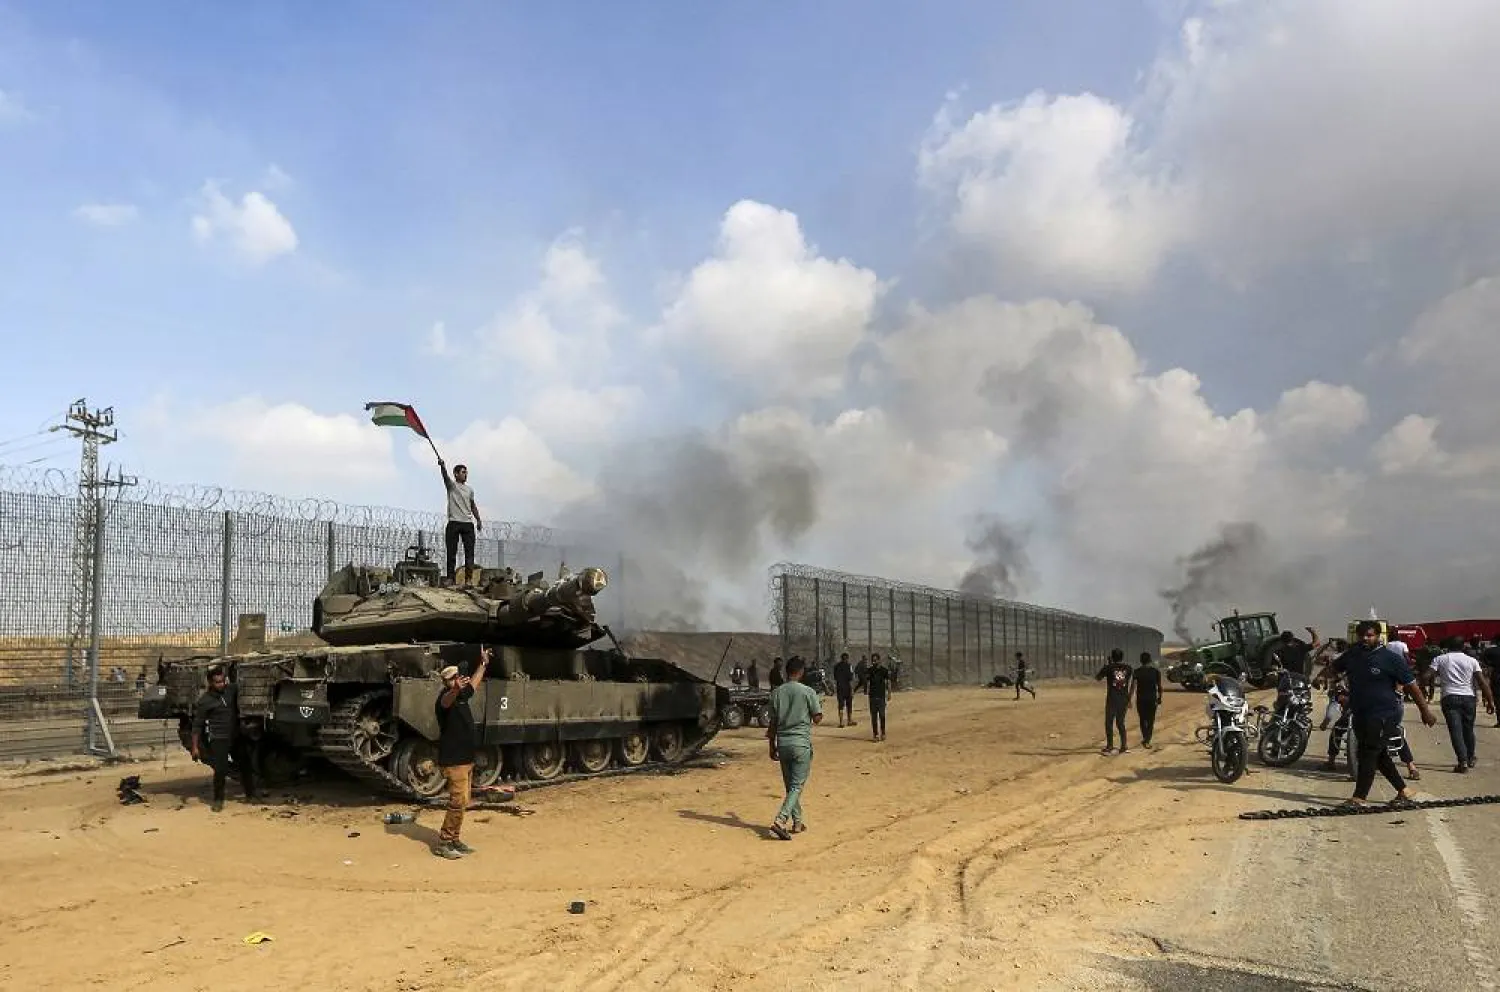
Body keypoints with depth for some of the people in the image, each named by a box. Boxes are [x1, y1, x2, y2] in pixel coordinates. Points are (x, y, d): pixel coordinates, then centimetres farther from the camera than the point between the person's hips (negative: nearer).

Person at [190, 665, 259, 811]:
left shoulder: (231, 690, 1)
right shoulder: (204, 701, -10)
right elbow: (197, 726, -6)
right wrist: (195, 747, -8)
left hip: (236, 737, 5)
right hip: (219, 740, -5)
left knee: (245, 766, 12)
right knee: (221, 770, -8)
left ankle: (250, 794, 27)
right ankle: (218, 800, 11)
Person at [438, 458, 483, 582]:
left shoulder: (469, 490, 18)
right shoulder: (451, 485, 3)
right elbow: (445, 476, -18)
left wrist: (478, 520, 14)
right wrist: (442, 466, -38)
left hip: (468, 523, 4)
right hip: (454, 523, -4)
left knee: (469, 552, -1)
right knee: (451, 552, -2)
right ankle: (450, 577, 1)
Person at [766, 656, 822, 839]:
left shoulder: (776, 692, 3)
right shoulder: (808, 692, -8)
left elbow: (773, 722, 6)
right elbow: (817, 719, -4)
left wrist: (773, 747, 14)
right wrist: (819, 706, 17)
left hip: (783, 743, 4)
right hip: (801, 743, -4)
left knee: (790, 785, 17)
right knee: (797, 786, -2)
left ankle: (797, 822, 23)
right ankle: (780, 821, -18)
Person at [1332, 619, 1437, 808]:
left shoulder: (1390, 658, -9)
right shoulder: (1352, 655, 6)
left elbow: (1411, 684, -5)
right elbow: (1334, 668, 25)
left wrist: (1425, 711, -5)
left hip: (1383, 715, -7)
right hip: (1359, 714, 7)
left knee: (1368, 755, -9)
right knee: (1380, 756, 14)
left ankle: (1359, 797, -6)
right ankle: (1403, 792, 27)